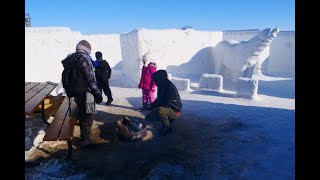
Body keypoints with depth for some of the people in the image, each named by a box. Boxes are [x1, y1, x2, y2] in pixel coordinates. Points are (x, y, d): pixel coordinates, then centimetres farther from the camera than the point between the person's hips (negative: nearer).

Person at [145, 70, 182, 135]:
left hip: (174, 111, -8)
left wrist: (152, 106, -16)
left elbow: (164, 104, -27)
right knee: (148, 117, 2)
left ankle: (167, 127, -12)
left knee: (160, 109, -37)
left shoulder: (171, 88, -25)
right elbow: (158, 100, 14)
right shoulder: (161, 87, 2)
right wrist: (151, 105, -4)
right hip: (166, 109, 8)